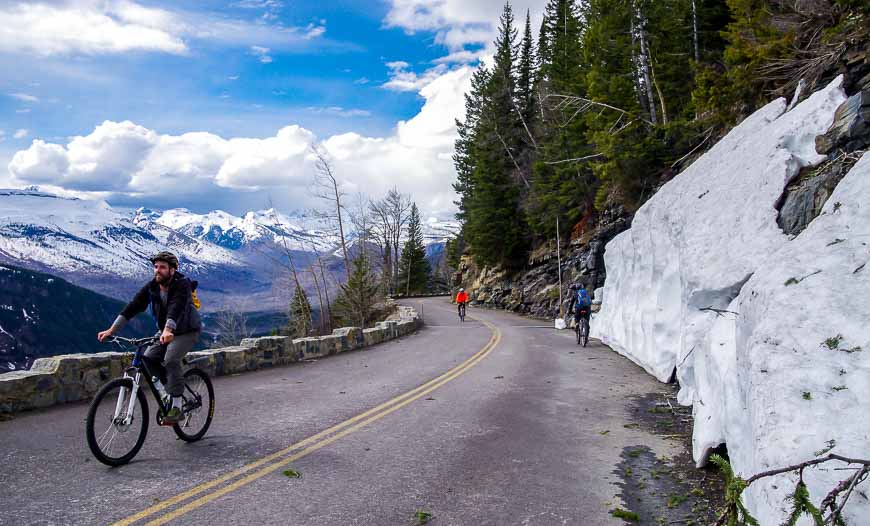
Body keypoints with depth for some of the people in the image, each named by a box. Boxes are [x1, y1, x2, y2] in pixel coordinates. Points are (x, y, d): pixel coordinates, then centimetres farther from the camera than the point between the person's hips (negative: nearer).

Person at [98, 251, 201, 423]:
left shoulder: (182, 285, -23)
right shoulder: (151, 287, -7)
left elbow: (175, 308, -40)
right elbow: (132, 307, -15)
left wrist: (168, 330, -56)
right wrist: (112, 329, -24)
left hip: (187, 331, -6)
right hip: (165, 331, 6)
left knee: (171, 359, -26)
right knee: (148, 359, -11)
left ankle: (177, 407, -18)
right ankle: (170, 390, 12)